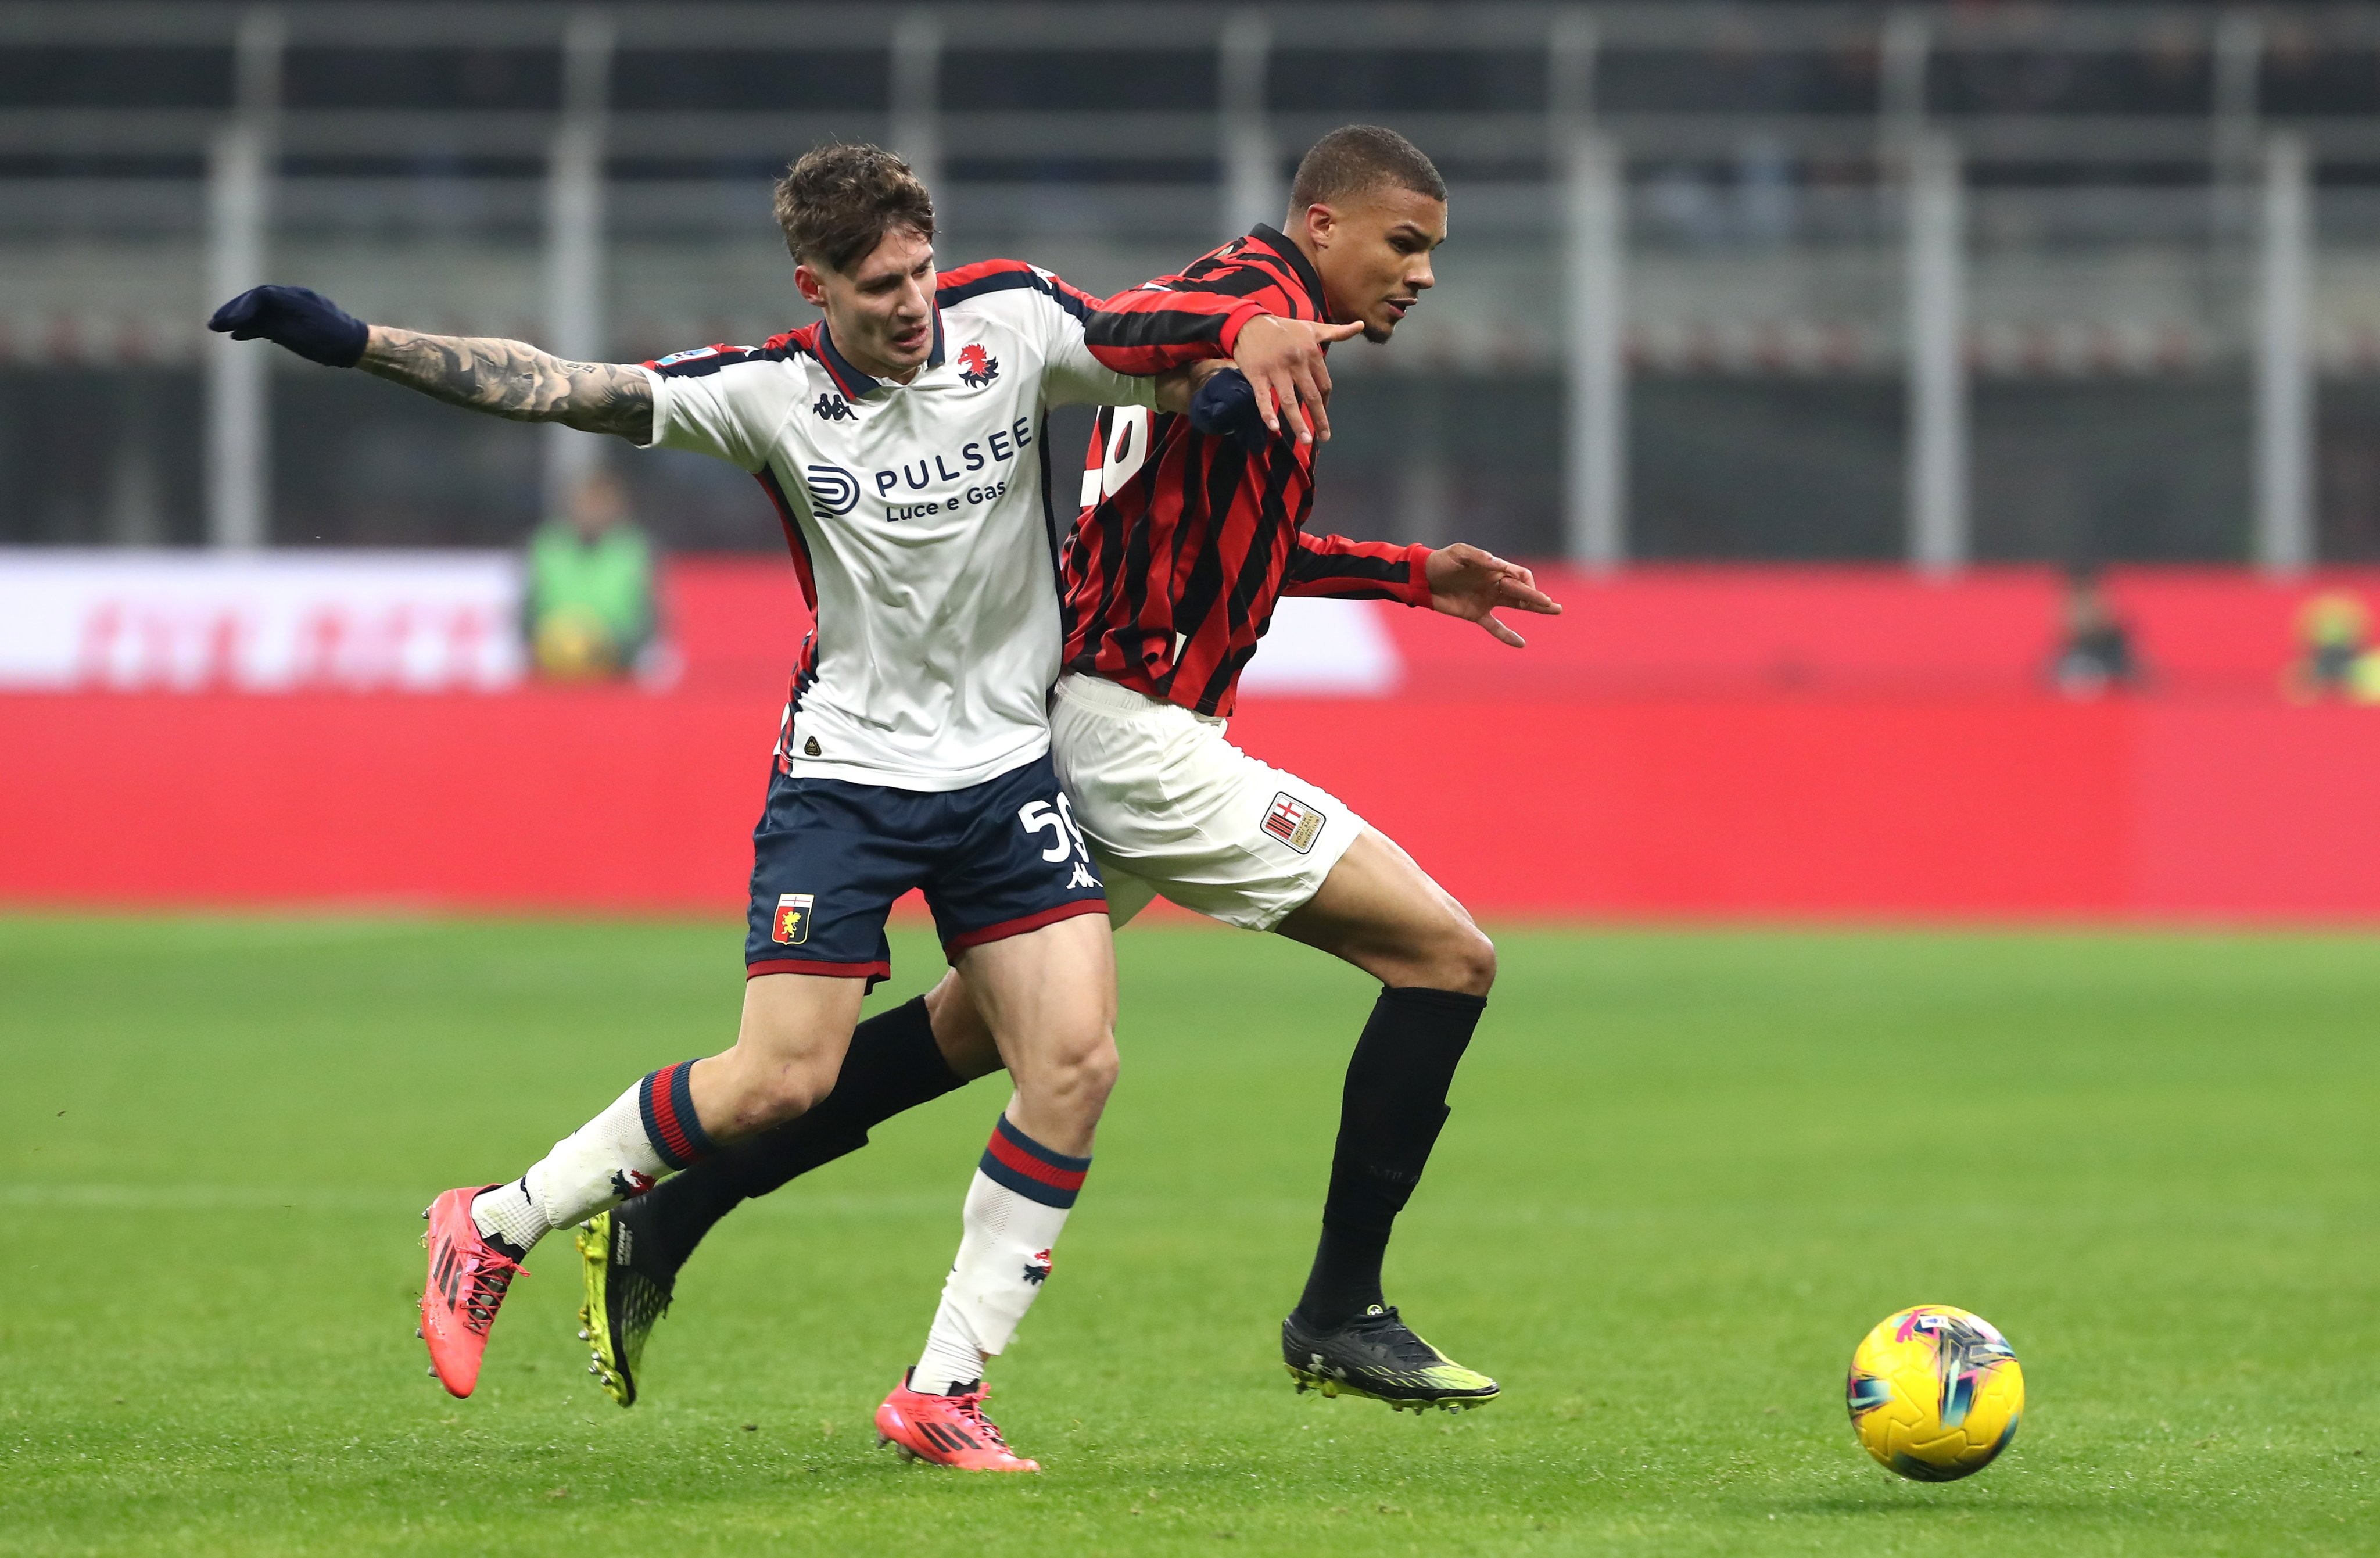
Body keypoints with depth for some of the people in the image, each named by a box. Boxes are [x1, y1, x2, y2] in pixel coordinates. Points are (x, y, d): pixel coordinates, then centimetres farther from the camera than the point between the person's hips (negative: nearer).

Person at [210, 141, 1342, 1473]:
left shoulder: (1015, 319, -6)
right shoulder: (770, 392, -11)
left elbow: (1180, 377, 3)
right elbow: (556, 388, -14)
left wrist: (1253, 350, -21)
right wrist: (356, 345, -23)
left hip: (1007, 766, 3)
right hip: (844, 773, -3)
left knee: (1077, 1060, -12)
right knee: (781, 1077, -11)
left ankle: (946, 1389, -3)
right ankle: (495, 1229, 10)